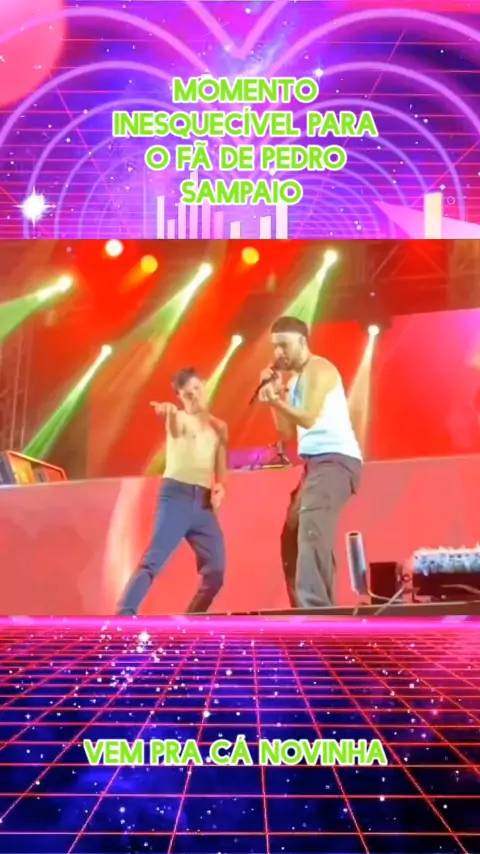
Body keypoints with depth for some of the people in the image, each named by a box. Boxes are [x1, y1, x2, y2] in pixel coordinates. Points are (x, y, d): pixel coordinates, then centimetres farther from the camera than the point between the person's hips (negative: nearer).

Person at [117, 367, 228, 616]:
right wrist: (170, 414, -48)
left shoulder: (219, 427, 19)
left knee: (216, 569, 1)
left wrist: (220, 487, -4)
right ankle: (124, 617, -22)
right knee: (154, 560, -18)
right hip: (177, 495, -5)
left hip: (204, 502, 5)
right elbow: (175, 432, -23)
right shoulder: (180, 419, 4)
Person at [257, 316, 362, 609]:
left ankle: (315, 609, -32)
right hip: (316, 462, 10)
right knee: (292, 538, 8)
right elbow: (288, 433, 17)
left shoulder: (319, 369, -6)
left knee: (311, 533, -26)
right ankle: (309, 611, 12)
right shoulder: (294, 380, 22)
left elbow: (309, 418, -18)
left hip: (336, 459, -10)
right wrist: (275, 395, 9)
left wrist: (275, 399, -11)